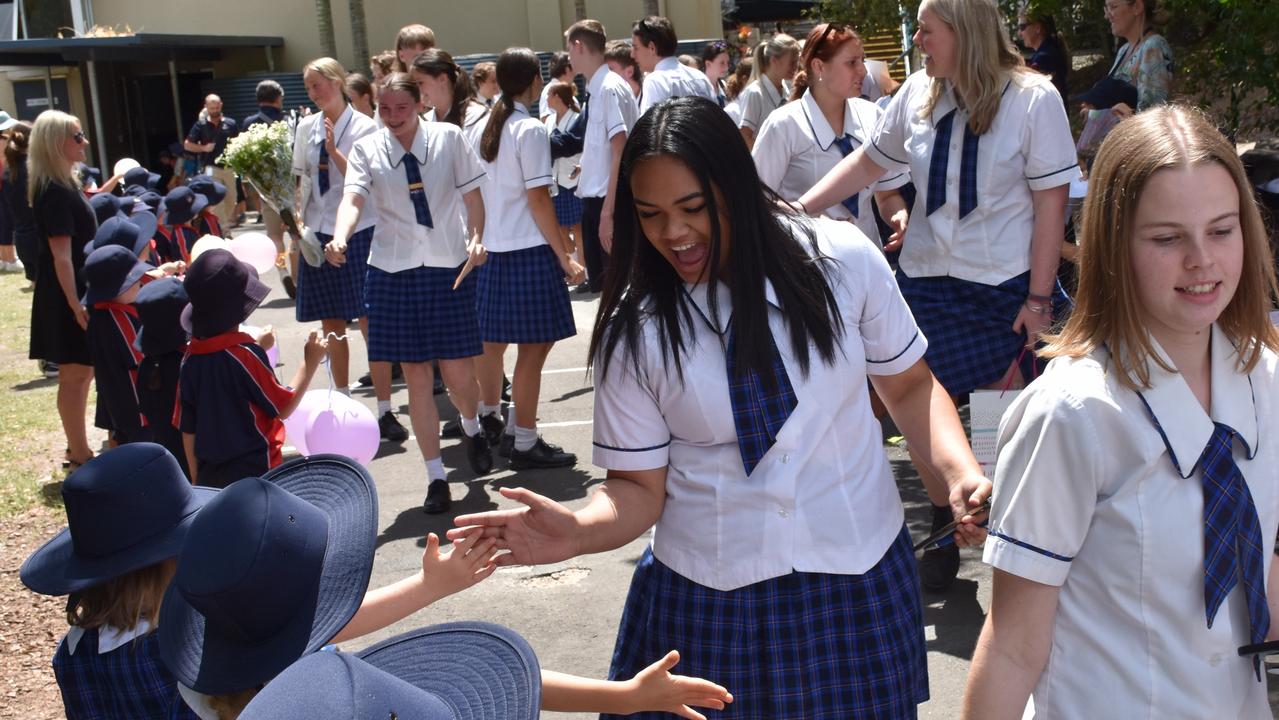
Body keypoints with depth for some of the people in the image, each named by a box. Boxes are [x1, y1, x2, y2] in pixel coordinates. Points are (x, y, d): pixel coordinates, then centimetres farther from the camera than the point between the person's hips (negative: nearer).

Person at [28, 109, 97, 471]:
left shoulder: (64, 184, 11)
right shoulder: (55, 192, -19)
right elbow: (61, 256, -22)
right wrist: (76, 305, -24)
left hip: (77, 290, 10)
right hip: (66, 295, -10)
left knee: (81, 372, 16)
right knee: (75, 375, -1)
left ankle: (78, 449, 27)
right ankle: (80, 457, 8)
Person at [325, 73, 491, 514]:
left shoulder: (448, 138, -1)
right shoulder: (367, 150, 0)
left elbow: (472, 194, 4)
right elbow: (353, 197, -15)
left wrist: (476, 238, -13)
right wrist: (340, 237, -34)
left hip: (450, 267, -1)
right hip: (394, 271, 1)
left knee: (459, 373, 1)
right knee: (416, 377, 5)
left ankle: (471, 429, 38)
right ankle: (436, 477, 17)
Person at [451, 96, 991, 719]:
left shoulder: (842, 260, -9)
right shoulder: (633, 333, -8)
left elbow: (909, 384, 3)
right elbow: (639, 486, -4)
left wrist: (961, 474, -14)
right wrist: (577, 532, -24)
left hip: (858, 576, 1)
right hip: (708, 598, 0)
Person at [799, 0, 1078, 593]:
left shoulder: (1033, 99, -10)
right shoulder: (918, 93, 2)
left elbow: (1051, 201, -9)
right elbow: (869, 161, 14)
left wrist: (1039, 299, -11)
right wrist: (799, 208, 5)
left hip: (1004, 286, -4)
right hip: (926, 278, 4)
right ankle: (942, 531, 25)